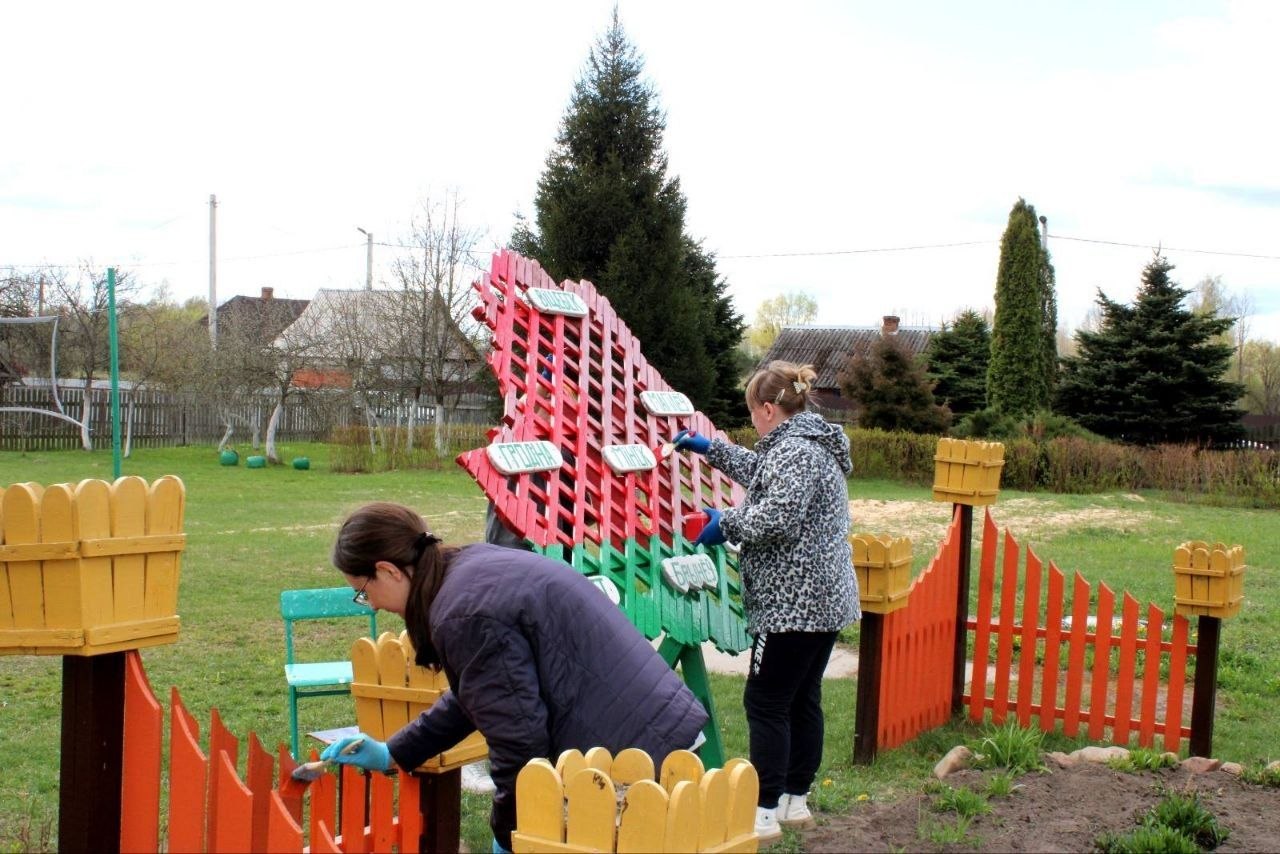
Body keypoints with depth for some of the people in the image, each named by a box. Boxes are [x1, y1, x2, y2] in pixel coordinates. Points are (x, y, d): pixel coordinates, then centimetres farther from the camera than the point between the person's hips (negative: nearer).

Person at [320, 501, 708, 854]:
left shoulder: (465, 614, -21)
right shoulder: (474, 566, 10)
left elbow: (519, 742, -18)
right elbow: (470, 697, 23)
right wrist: (392, 754, 27)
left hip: (628, 756, -10)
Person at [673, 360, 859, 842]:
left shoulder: (795, 452, -17)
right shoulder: (811, 445, 16)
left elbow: (777, 517, -29)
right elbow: (760, 470, 33)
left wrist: (727, 522, -13)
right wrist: (709, 448, 36)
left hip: (794, 604, -11)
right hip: (823, 600, 11)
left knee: (766, 704, -4)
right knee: (803, 701, 15)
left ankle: (765, 814, 1)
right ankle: (796, 802, 24)